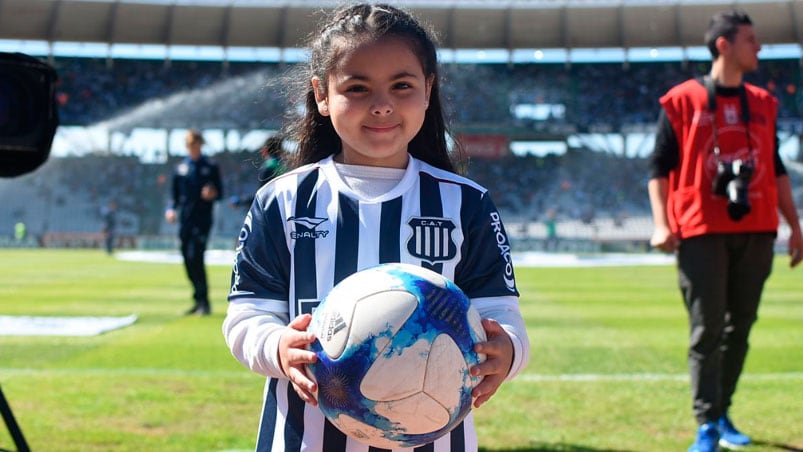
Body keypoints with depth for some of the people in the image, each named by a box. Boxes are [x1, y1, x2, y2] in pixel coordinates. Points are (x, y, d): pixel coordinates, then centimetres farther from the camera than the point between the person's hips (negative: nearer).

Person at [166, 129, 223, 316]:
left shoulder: (211, 167, 5)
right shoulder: (180, 168, 15)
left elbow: (220, 192, 5)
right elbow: (175, 194, 18)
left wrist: (213, 194, -17)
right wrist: (171, 209, 0)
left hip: (202, 219, -5)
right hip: (185, 220, 5)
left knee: (195, 257, -16)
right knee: (188, 260, 6)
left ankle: (204, 302, -12)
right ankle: (199, 301, 17)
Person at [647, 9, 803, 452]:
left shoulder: (763, 104, 14)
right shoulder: (683, 100, 0)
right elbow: (659, 166, -2)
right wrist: (661, 225, -13)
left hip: (756, 232, 5)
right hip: (702, 232, -5)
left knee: (740, 328, 8)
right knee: (706, 329, -5)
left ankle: (722, 415, 20)